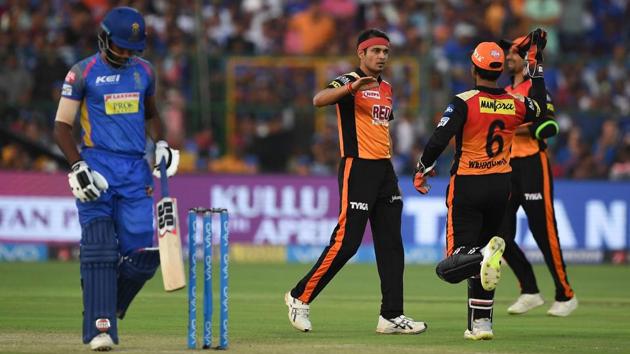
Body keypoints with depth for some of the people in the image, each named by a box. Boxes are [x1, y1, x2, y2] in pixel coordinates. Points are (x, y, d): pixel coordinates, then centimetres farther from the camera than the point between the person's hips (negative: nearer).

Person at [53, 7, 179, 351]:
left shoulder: (144, 71, 11)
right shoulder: (83, 73, -2)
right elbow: (62, 125, -2)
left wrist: (161, 143, 9)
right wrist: (78, 166, -14)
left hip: (135, 170, 4)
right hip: (97, 165, -4)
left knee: (141, 253, -3)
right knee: (99, 250, -12)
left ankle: (107, 306, 21)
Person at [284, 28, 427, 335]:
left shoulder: (386, 88, 16)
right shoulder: (349, 82, -9)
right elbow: (319, 100, -29)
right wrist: (353, 87, -44)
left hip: (384, 170, 8)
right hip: (357, 168, -8)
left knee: (391, 243, 5)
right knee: (346, 241, -10)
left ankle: (392, 316, 8)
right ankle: (300, 297, 3)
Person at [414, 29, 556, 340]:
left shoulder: (464, 102, -13)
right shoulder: (515, 105, 1)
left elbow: (439, 140, -18)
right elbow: (539, 107, 24)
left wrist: (423, 169, -1)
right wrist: (535, 66, 28)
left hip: (467, 186, -5)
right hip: (501, 186, 5)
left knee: (453, 264, -8)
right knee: (479, 256, 17)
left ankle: (483, 254, -40)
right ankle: (480, 322, 13)